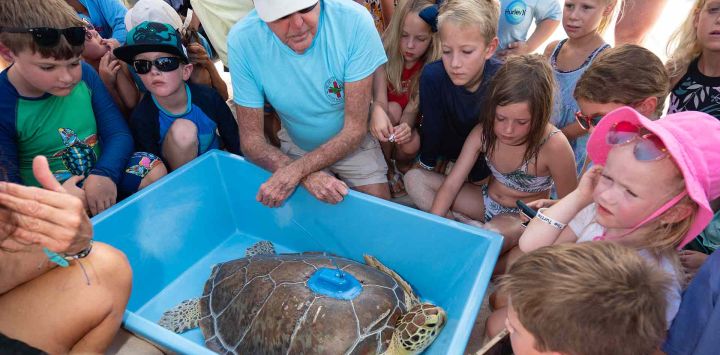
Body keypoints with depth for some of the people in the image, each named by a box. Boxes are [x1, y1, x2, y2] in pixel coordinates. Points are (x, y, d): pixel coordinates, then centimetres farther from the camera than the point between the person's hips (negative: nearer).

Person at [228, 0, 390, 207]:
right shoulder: (242, 41, -25)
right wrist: (307, 175, -34)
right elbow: (251, 140, -18)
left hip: (353, 142, 0)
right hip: (295, 146, 1)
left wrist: (297, 171, -36)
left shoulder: (355, 21, -29)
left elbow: (355, 129, -24)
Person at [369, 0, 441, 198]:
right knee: (393, 109, -32)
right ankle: (386, 169, -12)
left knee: (411, 145, -31)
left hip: (408, 121, 1)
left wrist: (406, 126, -49)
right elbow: (380, 97, -30)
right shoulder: (386, 54, -19)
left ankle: (401, 167, 6)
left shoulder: (432, 67, -17)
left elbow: (414, 106, -25)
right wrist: (377, 111, -55)